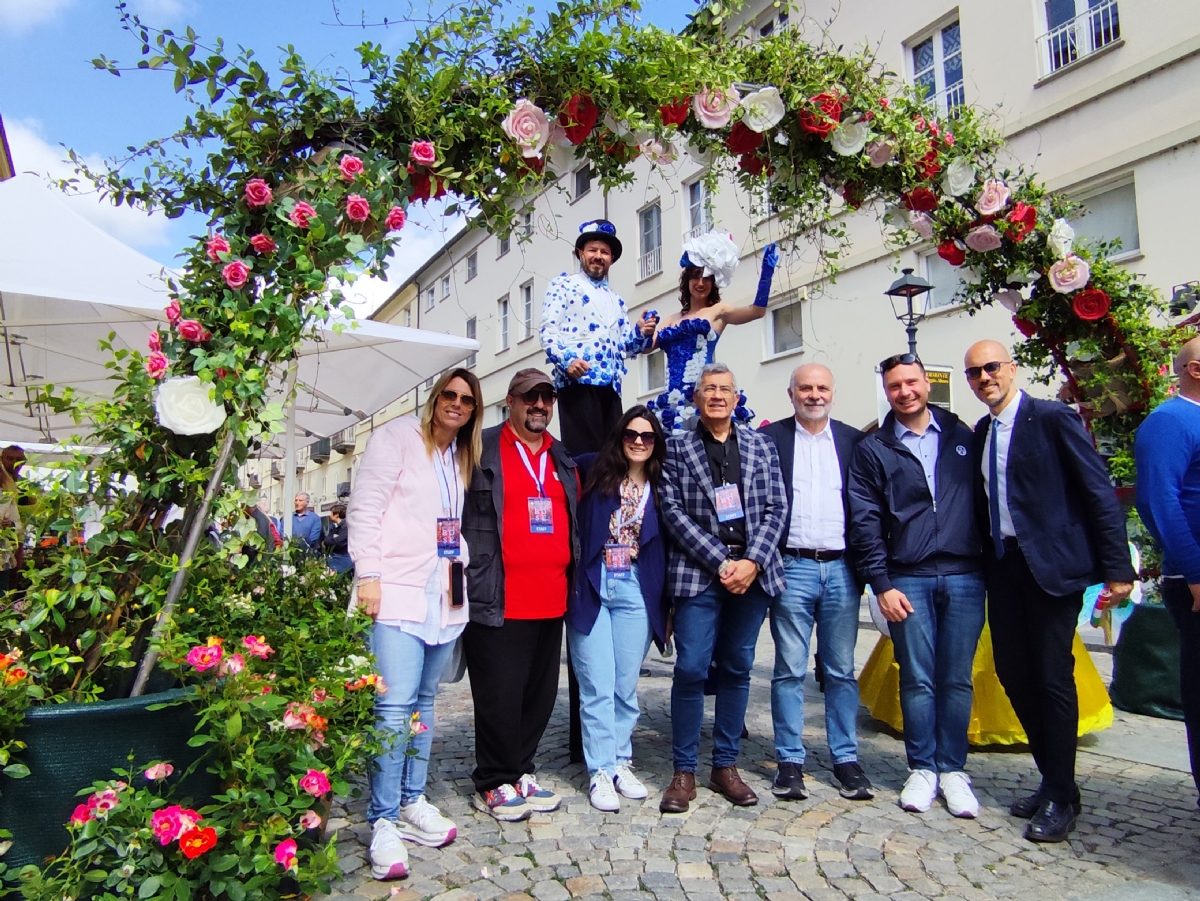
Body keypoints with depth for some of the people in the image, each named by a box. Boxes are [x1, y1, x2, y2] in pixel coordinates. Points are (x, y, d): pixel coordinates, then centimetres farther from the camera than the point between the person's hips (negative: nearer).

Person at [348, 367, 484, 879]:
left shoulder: (464, 457, 16)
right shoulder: (398, 438, -3)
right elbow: (364, 509, -8)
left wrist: (463, 568, 9)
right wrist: (368, 575, -14)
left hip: (445, 595, 6)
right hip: (398, 591, -6)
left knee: (423, 702, 13)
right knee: (395, 705, -9)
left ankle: (412, 803, 25)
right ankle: (384, 822, 2)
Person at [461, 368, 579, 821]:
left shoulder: (563, 458, 17)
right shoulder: (483, 450, -2)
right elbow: (459, 517, -2)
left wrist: (574, 575, 15)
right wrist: (468, 576, -6)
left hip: (551, 600, 6)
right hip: (499, 600, -6)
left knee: (540, 692, 13)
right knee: (500, 694, 2)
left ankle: (519, 771, 30)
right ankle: (494, 783, 19)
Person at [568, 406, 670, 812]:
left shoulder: (660, 488, 6)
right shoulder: (595, 471, 2)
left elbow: (666, 547, 9)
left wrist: (667, 604, 7)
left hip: (636, 593, 2)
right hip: (591, 589, -2)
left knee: (626, 685, 10)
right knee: (598, 686, 1)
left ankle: (621, 762, 26)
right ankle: (601, 771, 12)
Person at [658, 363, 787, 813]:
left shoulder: (762, 446, 11)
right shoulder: (677, 448, 4)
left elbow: (776, 509, 6)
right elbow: (674, 512, -4)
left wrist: (752, 562, -8)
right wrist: (721, 563, -11)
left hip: (753, 572, 3)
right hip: (698, 574, -2)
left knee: (737, 669, 10)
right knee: (691, 669, -4)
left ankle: (726, 766, 23)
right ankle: (684, 771, 10)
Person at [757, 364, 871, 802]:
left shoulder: (855, 440, 9)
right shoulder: (770, 439, 2)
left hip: (841, 569, 2)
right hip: (792, 568, -2)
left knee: (841, 671, 11)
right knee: (789, 671, 5)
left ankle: (846, 758, 23)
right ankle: (790, 761, 16)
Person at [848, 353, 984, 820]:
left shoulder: (962, 436, 9)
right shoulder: (872, 449, 4)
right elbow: (865, 521, 0)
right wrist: (881, 584, -6)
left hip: (965, 576, 1)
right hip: (908, 579, -1)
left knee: (957, 679, 8)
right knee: (918, 679, 5)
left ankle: (953, 770, 22)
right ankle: (922, 769, 20)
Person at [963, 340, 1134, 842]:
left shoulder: (1052, 419, -7)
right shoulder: (980, 433, 12)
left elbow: (1100, 492, -9)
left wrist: (1116, 567, -12)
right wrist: (986, 564, 8)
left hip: (1052, 564, -6)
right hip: (1003, 568, 7)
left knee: (1052, 678, -1)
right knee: (1013, 675, 10)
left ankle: (1060, 797, 14)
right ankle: (1052, 779, 27)